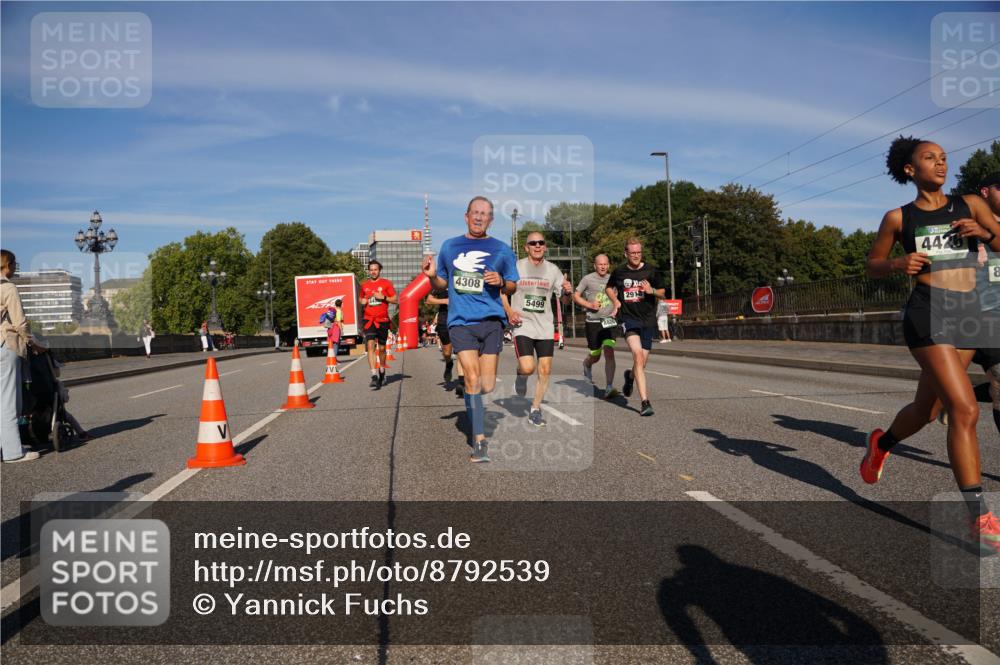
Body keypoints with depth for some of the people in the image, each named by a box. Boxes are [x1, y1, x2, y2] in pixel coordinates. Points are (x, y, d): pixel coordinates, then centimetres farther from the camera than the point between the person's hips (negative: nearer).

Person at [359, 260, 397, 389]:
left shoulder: (386, 283, 2)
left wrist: (383, 297, -15)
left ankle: (382, 371, 35)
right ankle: (374, 376, -23)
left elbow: (396, 299, 0)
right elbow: (360, 298, 26)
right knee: (370, 346, -16)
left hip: (383, 320, -1)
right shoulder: (365, 285, 10)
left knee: (381, 348, 11)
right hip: (369, 319, 1)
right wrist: (362, 301, 3)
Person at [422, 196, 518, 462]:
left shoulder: (501, 250, 8)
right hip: (461, 322, -1)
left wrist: (501, 282, -9)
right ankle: (479, 441, -7)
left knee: (487, 386, 0)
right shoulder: (449, 246, 12)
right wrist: (431, 276, -2)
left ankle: (472, 405, 32)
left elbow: (513, 286, 13)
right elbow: (441, 284, 19)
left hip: (491, 320, 1)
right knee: (472, 378, -13)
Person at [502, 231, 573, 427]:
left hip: (545, 327, 3)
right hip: (522, 325, -3)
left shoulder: (553, 269, 5)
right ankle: (520, 375, 19)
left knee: (545, 370, 1)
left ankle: (535, 409, 17)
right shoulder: (515, 267, -2)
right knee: (528, 368, -19)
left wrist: (567, 292, -15)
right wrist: (509, 311, -8)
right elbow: (502, 290, 8)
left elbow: (564, 298, 9)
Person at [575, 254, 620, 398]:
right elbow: (575, 296, 3)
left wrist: (617, 308, 5)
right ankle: (586, 365, 46)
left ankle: (609, 388, -18)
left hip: (610, 321, 1)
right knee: (595, 356, 8)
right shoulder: (588, 279, -1)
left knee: (609, 352, -16)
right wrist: (589, 304, -12)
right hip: (593, 322, -1)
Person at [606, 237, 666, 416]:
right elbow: (608, 288, 23)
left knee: (642, 363, 7)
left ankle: (630, 376, 47)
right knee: (638, 354, -24)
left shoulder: (651, 271, 3)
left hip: (648, 319, 2)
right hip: (628, 318, -2)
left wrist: (652, 290, -11)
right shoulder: (619, 272, 4)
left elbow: (662, 292, 11)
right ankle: (645, 402, -24)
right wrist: (616, 301, 3)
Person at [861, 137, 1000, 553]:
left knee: (924, 410, 16)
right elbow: (872, 265, 11)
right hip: (928, 314, -4)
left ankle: (882, 444, 49)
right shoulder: (898, 218, 4)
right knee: (964, 409, -17)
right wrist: (897, 264, -9)